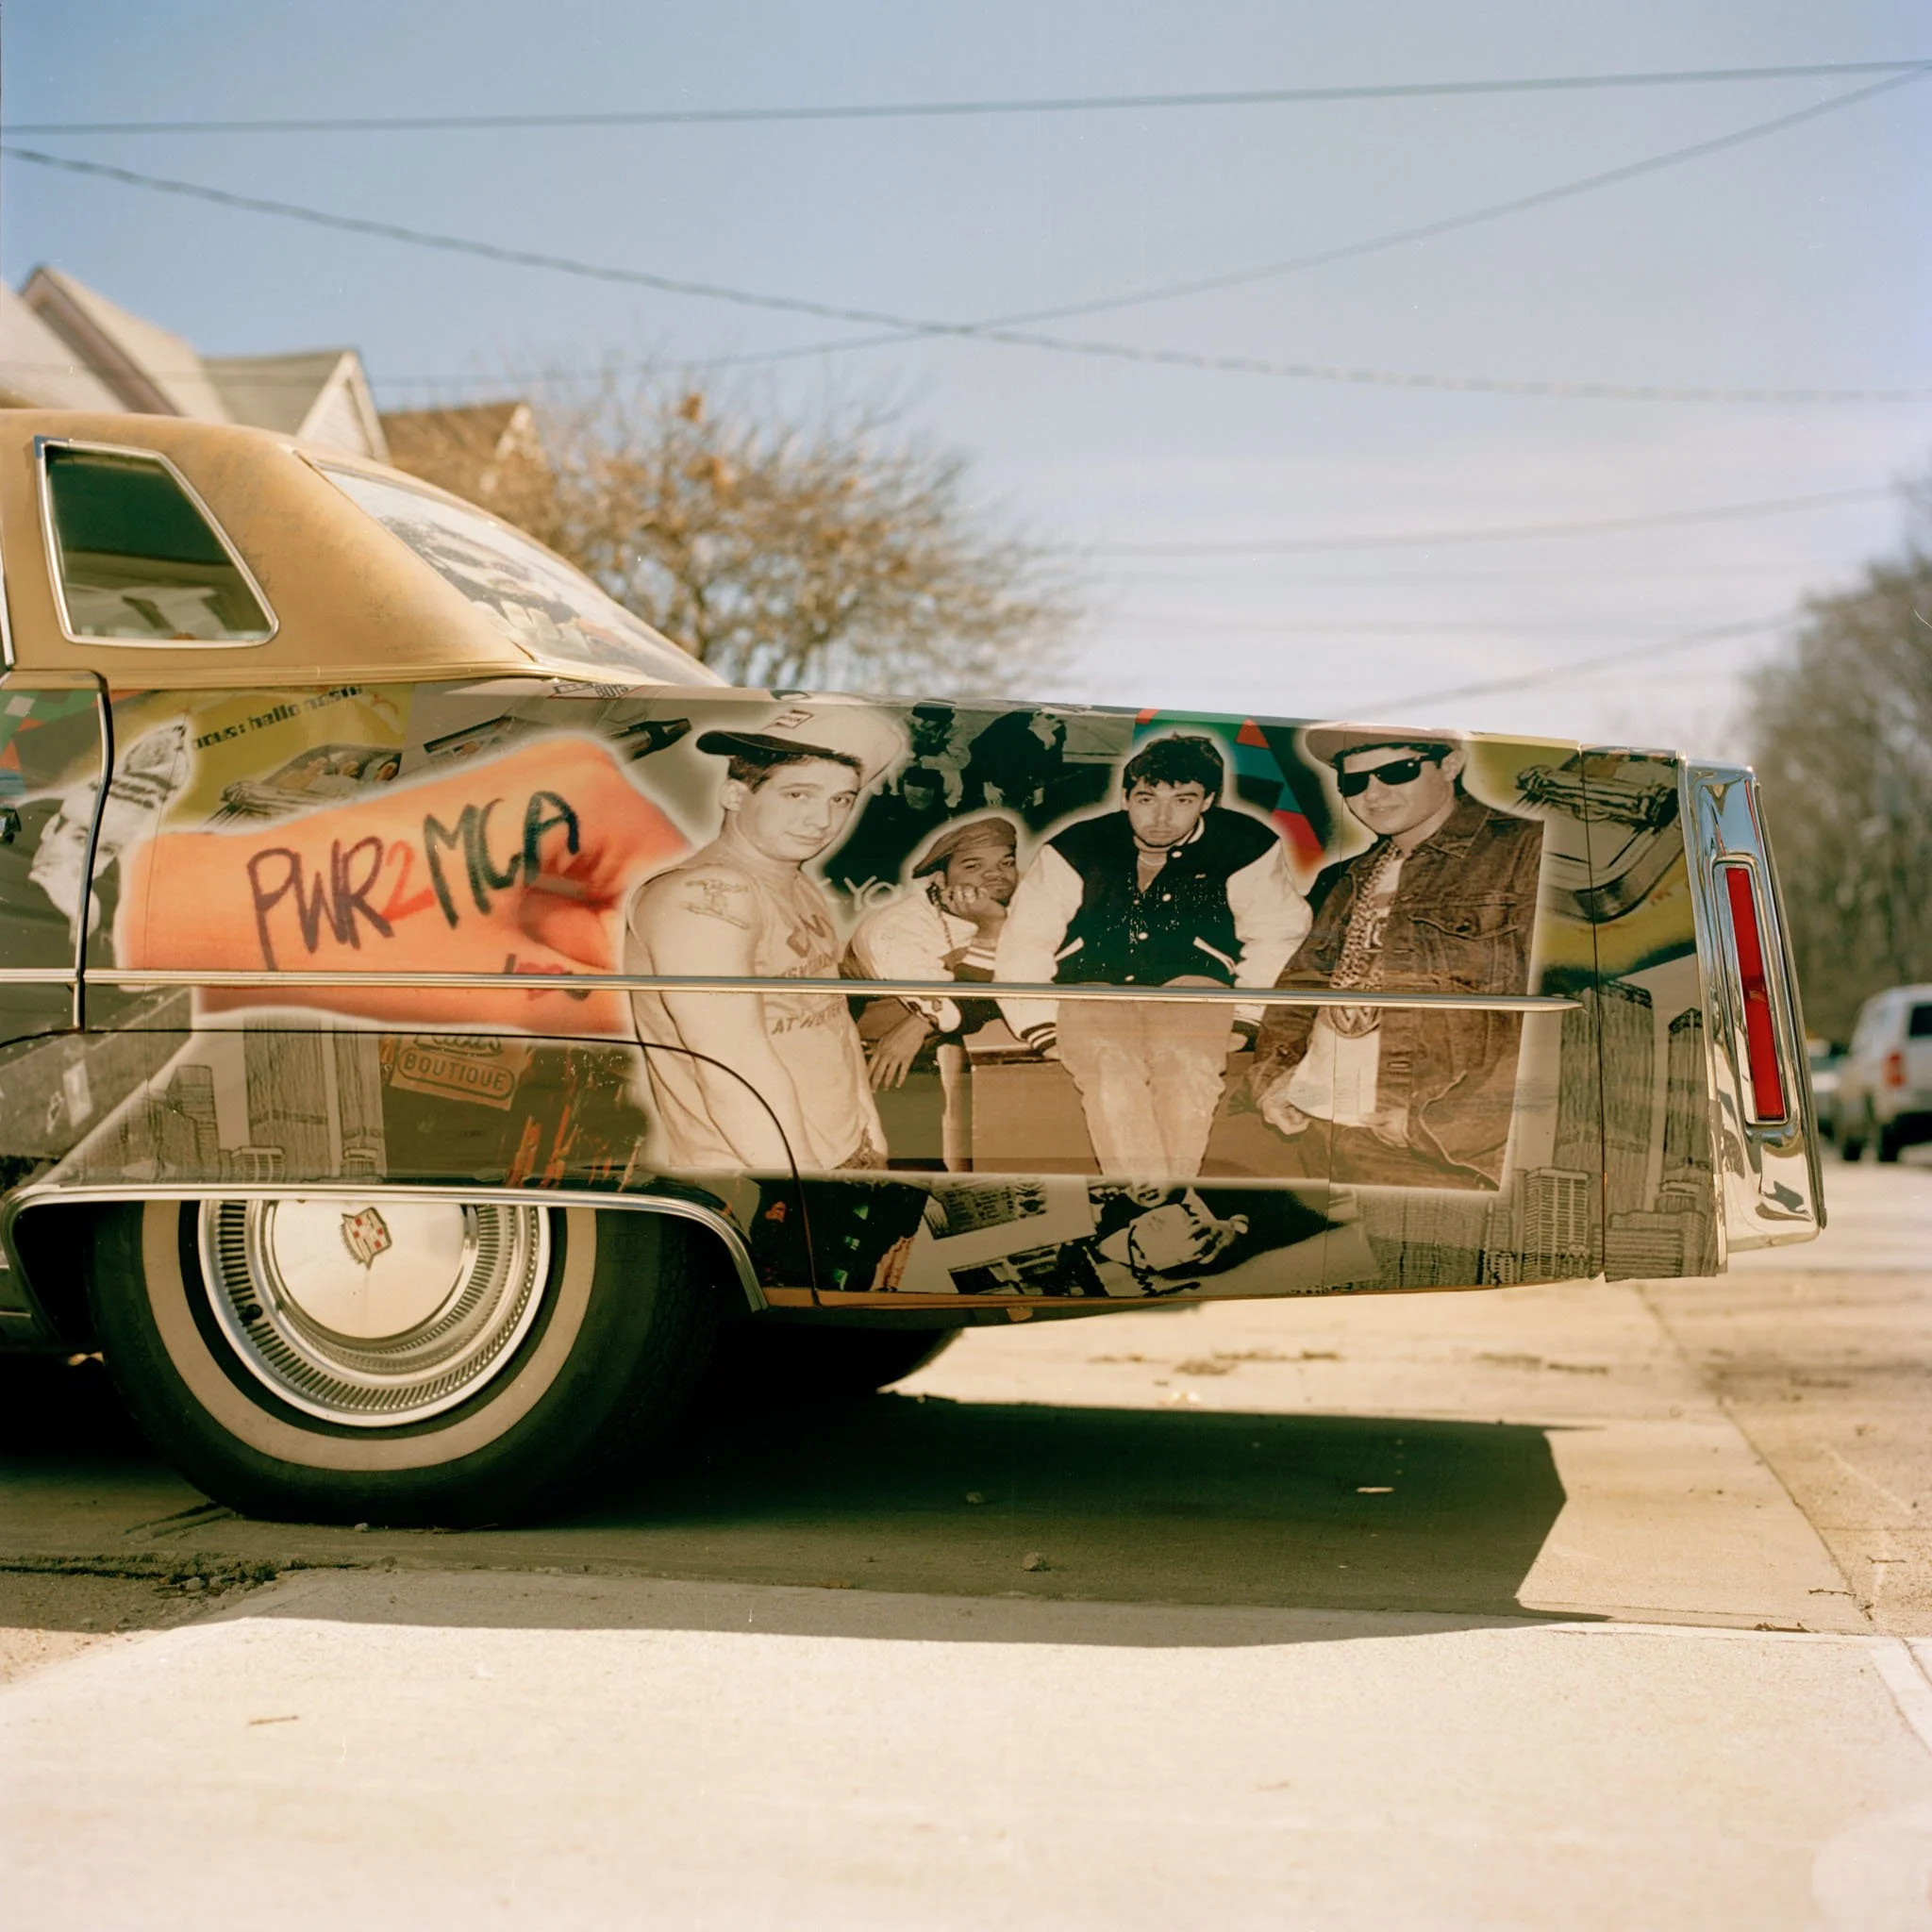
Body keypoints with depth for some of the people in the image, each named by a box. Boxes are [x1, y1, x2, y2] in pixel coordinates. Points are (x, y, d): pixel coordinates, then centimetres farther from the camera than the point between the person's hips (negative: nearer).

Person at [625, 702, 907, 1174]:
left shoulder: (808, 894, 11)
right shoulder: (701, 894, -18)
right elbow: (736, 1069, -24)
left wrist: (872, 1135, 12)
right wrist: (799, 1173, -25)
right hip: (738, 1169, -8)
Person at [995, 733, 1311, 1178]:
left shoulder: (1246, 848, -2)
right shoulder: (1076, 848, -3)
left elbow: (1278, 933, 8)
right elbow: (1024, 943, 0)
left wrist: (1245, 1016, -4)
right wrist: (1043, 1031, -11)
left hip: (1191, 981, 1)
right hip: (1092, 985, -1)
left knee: (1186, 1061, -33)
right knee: (1112, 1067, -33)